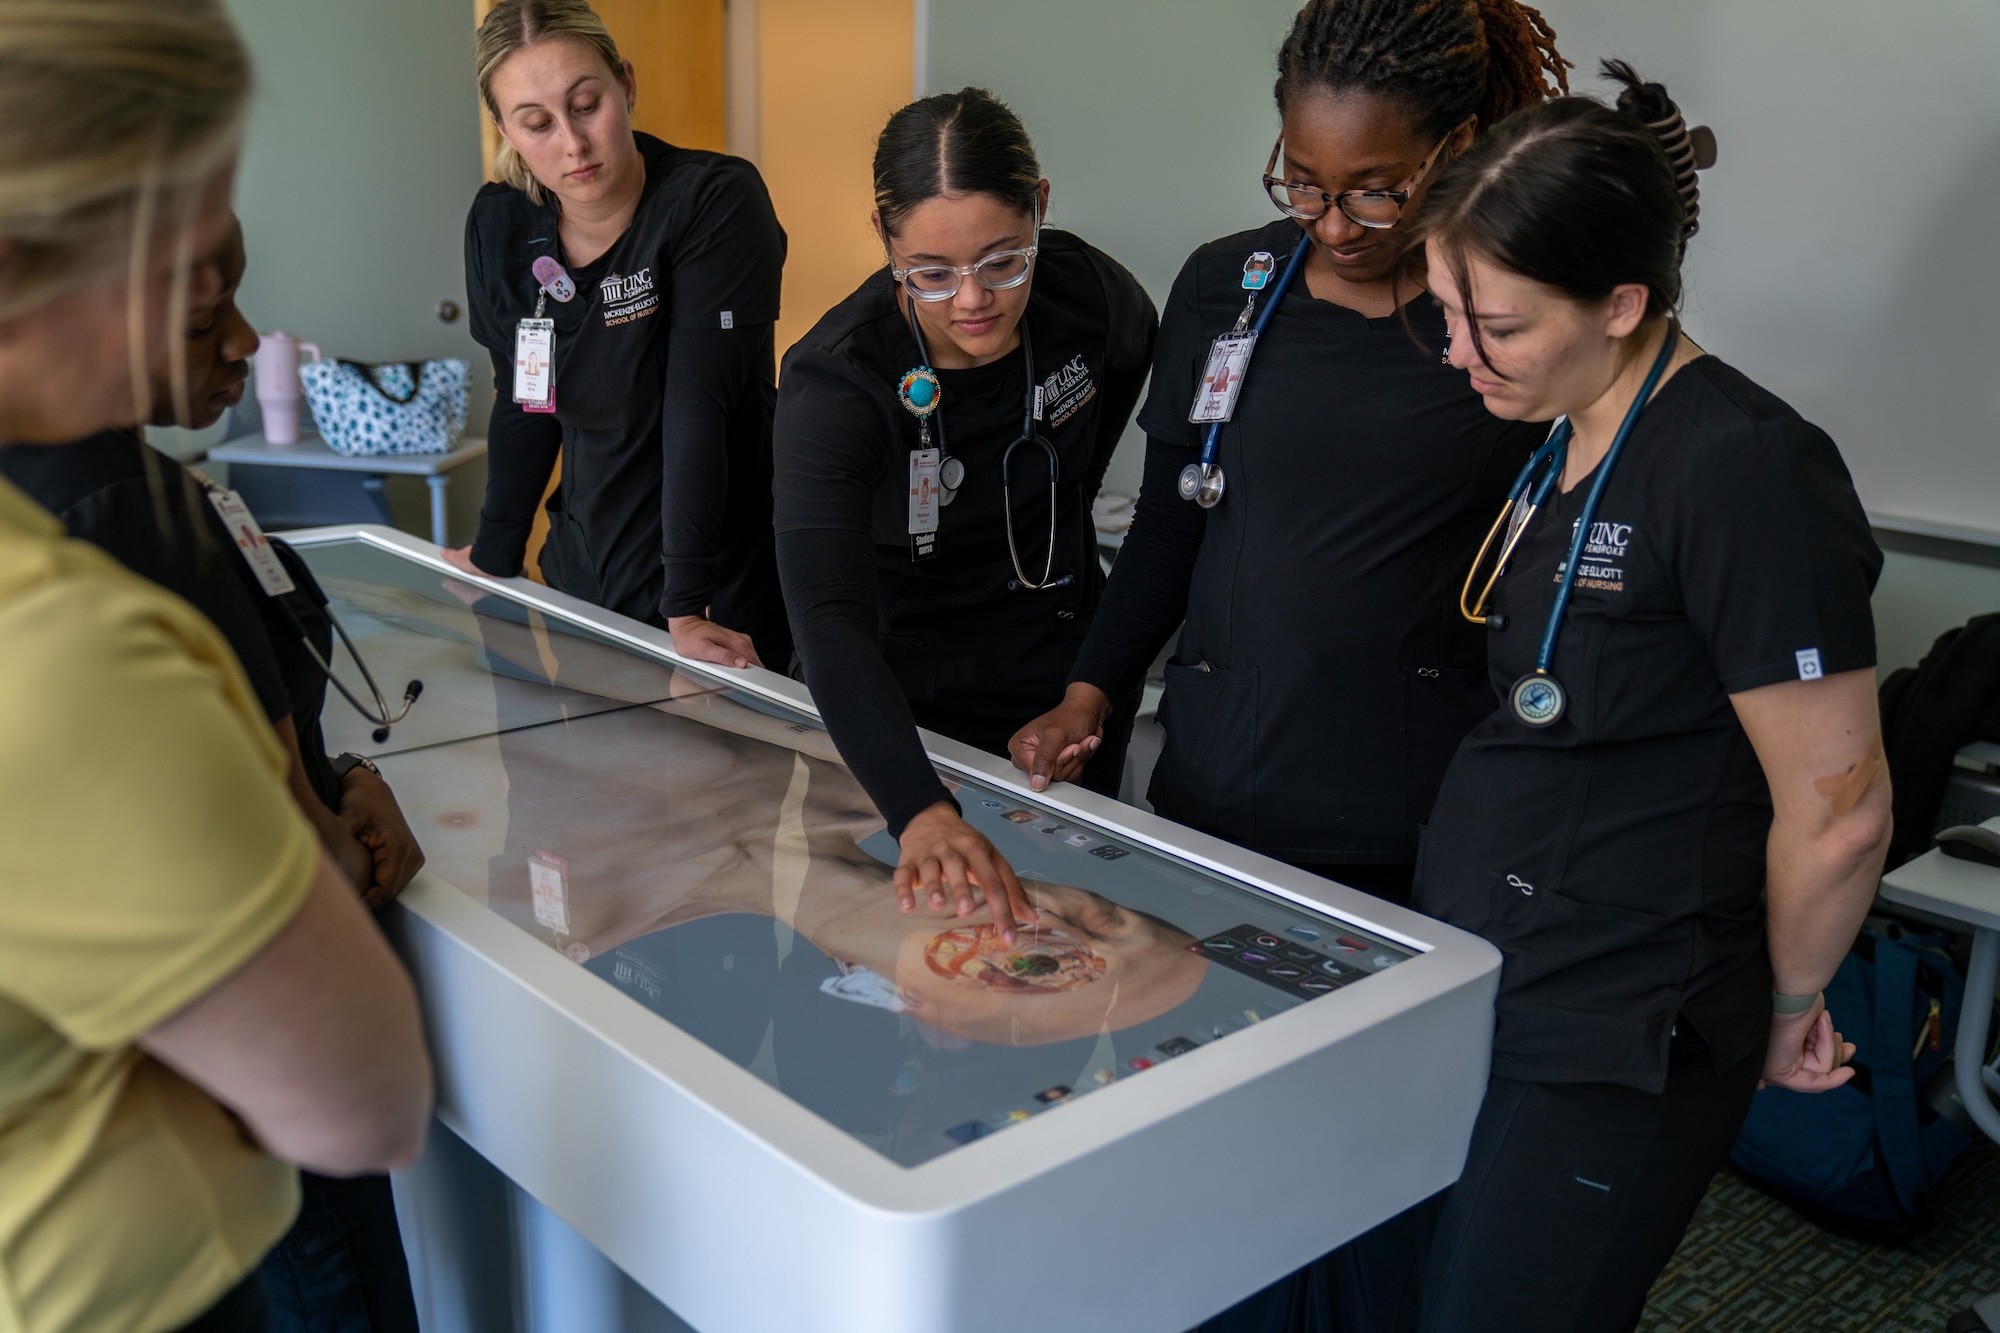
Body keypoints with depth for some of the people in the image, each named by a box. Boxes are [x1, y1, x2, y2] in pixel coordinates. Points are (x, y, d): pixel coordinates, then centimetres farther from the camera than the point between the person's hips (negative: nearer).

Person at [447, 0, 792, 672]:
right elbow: (521, 403, 11)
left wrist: (686, 609, -27)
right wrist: (493, 557, 15)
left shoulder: (716, 201, -18)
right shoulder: (499, 225, -1)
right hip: (580, 578, 5)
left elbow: (698, 407, -25)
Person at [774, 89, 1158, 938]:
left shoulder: (1091, 296, -17)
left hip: (1070, 685, 3)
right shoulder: (834, 382, -28)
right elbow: (830, 621, -40)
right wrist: (921, 811, -54)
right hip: (901, 715, -3)